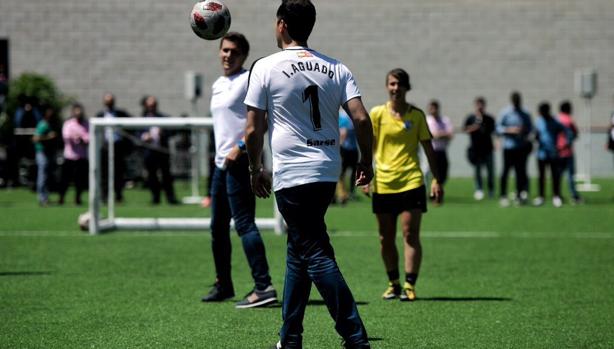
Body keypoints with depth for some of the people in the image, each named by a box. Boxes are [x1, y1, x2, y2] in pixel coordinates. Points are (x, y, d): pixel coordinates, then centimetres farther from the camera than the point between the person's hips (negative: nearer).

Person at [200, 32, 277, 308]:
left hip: (240, 161, -9)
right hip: (222, 162, 9)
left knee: (244, 224, -14)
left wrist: (241, 146, -22)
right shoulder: (217, 86, 18)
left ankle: (263, 287, -17)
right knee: (218, 226, 13)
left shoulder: (249, 79, -8)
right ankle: (223, 284, 24)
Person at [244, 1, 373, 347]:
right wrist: (366, 161, 10)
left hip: (291, 175, -6)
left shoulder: (266, 67, -4)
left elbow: (253, 129, -4)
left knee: (316, 256, -7)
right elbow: (361, 118, -2)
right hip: (329, 172, 6)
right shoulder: (336, 68, 7)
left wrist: (256, 170, 9)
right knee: (298, 250, 18)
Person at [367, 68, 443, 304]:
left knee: (411, 235, -8)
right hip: (383, 184, 2)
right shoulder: (377, 114, 5)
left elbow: (428, 149, 8)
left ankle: (410, 285, -5)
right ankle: (393, 283, 19)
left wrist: (437, 180, 4)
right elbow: (369, 146, 8)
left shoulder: (416, 115, 4)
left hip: (411, 183, -1)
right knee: (386, 238, 6)